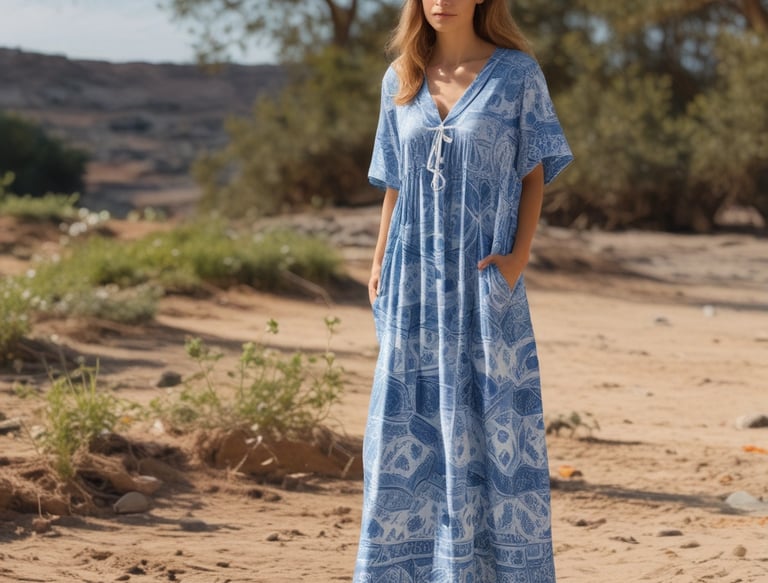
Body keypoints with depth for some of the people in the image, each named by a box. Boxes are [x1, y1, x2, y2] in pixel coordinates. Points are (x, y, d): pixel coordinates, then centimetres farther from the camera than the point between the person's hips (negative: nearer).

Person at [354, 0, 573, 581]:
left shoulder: (516, 73, -3)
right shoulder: (401, 80, 8)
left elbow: (536, 171, -1)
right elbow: (395, 181, 14)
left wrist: (519, 255, -12)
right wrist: (380, 263, 8)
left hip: (484, 279, -4)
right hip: (415, 278, 4)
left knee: (491, 423, -1)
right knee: (408, 425, 7)